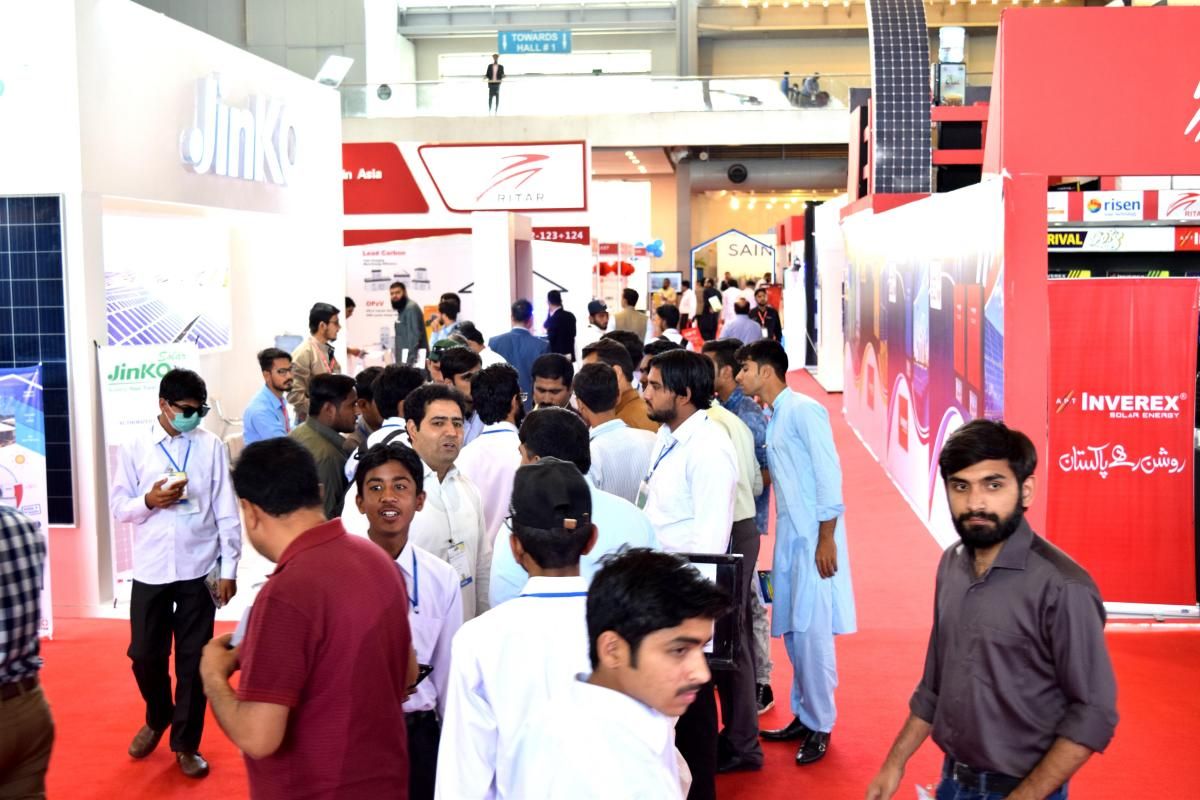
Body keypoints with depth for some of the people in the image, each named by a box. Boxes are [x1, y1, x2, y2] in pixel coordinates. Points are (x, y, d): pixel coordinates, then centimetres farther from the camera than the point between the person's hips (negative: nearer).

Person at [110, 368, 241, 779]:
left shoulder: (211, 445, -2)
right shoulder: (134, 448, 0)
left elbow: (226, 511, -1)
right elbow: (119, 507, 2)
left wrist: (229, 568, -3)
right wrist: (149, 501, -19)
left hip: (199, 569, -1)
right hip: (150, 571, 1)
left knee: (193, 660, 7)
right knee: (144, 655, 10)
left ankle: (186, 743, 22)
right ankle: (157, 718, 39)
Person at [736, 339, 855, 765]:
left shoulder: (804, 410, -12)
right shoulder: (773, 418, 13)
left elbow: (828, 474, -15)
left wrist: (827, 538, -18)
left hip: (814, 535, -8)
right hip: (788, 533, 8)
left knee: (812, 629, -5)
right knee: (792, 629, 11)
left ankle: (820, 725, 6)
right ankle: (803, 715, 22)